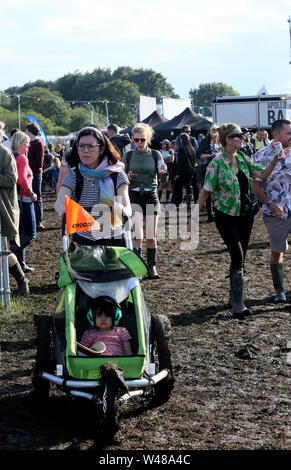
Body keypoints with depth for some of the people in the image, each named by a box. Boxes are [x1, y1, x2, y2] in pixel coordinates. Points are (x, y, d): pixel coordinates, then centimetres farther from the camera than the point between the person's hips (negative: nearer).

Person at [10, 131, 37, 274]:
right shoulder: (22, 158, -14)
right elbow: (23, 179, -24)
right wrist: (31, 194, -11)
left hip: (12, 198, 9)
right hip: (23, 199, -9)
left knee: (20, 233, 14)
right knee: (30, 234, -3)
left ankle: (21, 264, 18)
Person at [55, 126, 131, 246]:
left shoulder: (117, 175, 0)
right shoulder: (73, 176, 3)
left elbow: (127, 208, -11)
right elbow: (60, 201, -14)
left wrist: (121, 211, -36)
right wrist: (64, 213, -38)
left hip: (113, 240, -1)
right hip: (82, 242, 1)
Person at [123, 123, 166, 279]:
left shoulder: (155, 155, 3)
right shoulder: (128, 156, 2)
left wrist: (164, 171, -25)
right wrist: (127, 177, -14)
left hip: (151, 196, 1)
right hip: (134, 197, -1)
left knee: (151, 236, 5)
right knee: (138, 234, -15)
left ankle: (152, 268, 15)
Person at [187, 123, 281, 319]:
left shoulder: (243, 158, 4)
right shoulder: (216, 163, -14)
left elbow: (262, 175, 5)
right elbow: (205, 192, -12)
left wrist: (274, 162, -12)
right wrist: (194, 218, -11)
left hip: (245, 214, 6)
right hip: (226, 216, -6)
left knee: (240, 258, 12)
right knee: (238, 257, -11)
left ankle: (234, 296, 26)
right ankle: (238, 303, -3)